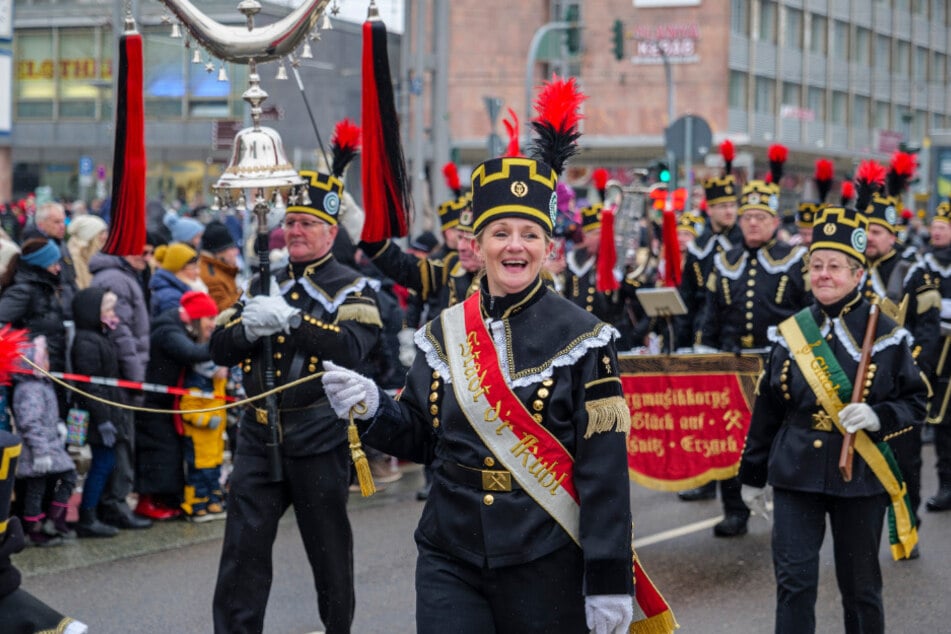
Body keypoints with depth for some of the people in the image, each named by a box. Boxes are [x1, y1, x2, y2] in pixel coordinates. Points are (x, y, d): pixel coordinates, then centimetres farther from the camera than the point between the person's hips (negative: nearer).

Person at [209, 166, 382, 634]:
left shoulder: (352, 289, -1)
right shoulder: (263, 284, 13)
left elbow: (351, 347, -20)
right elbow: (220, 349, 6)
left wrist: (289, 318, -30)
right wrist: (249, 327, -16)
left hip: (319, 441, -3)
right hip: (259, 437, 3)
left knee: (329, 553, 9)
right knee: (241, 551, -3)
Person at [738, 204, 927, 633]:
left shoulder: (885, 335, -3)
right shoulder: (790, 333, 3)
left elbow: (916, 400, 2)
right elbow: (767, 411, 10)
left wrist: (878, 417, -19)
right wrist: (752, 473, 15)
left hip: (860, 479, -1)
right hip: (796, 474, 2)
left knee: (860, 586, 9)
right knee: (794, 582, -3)